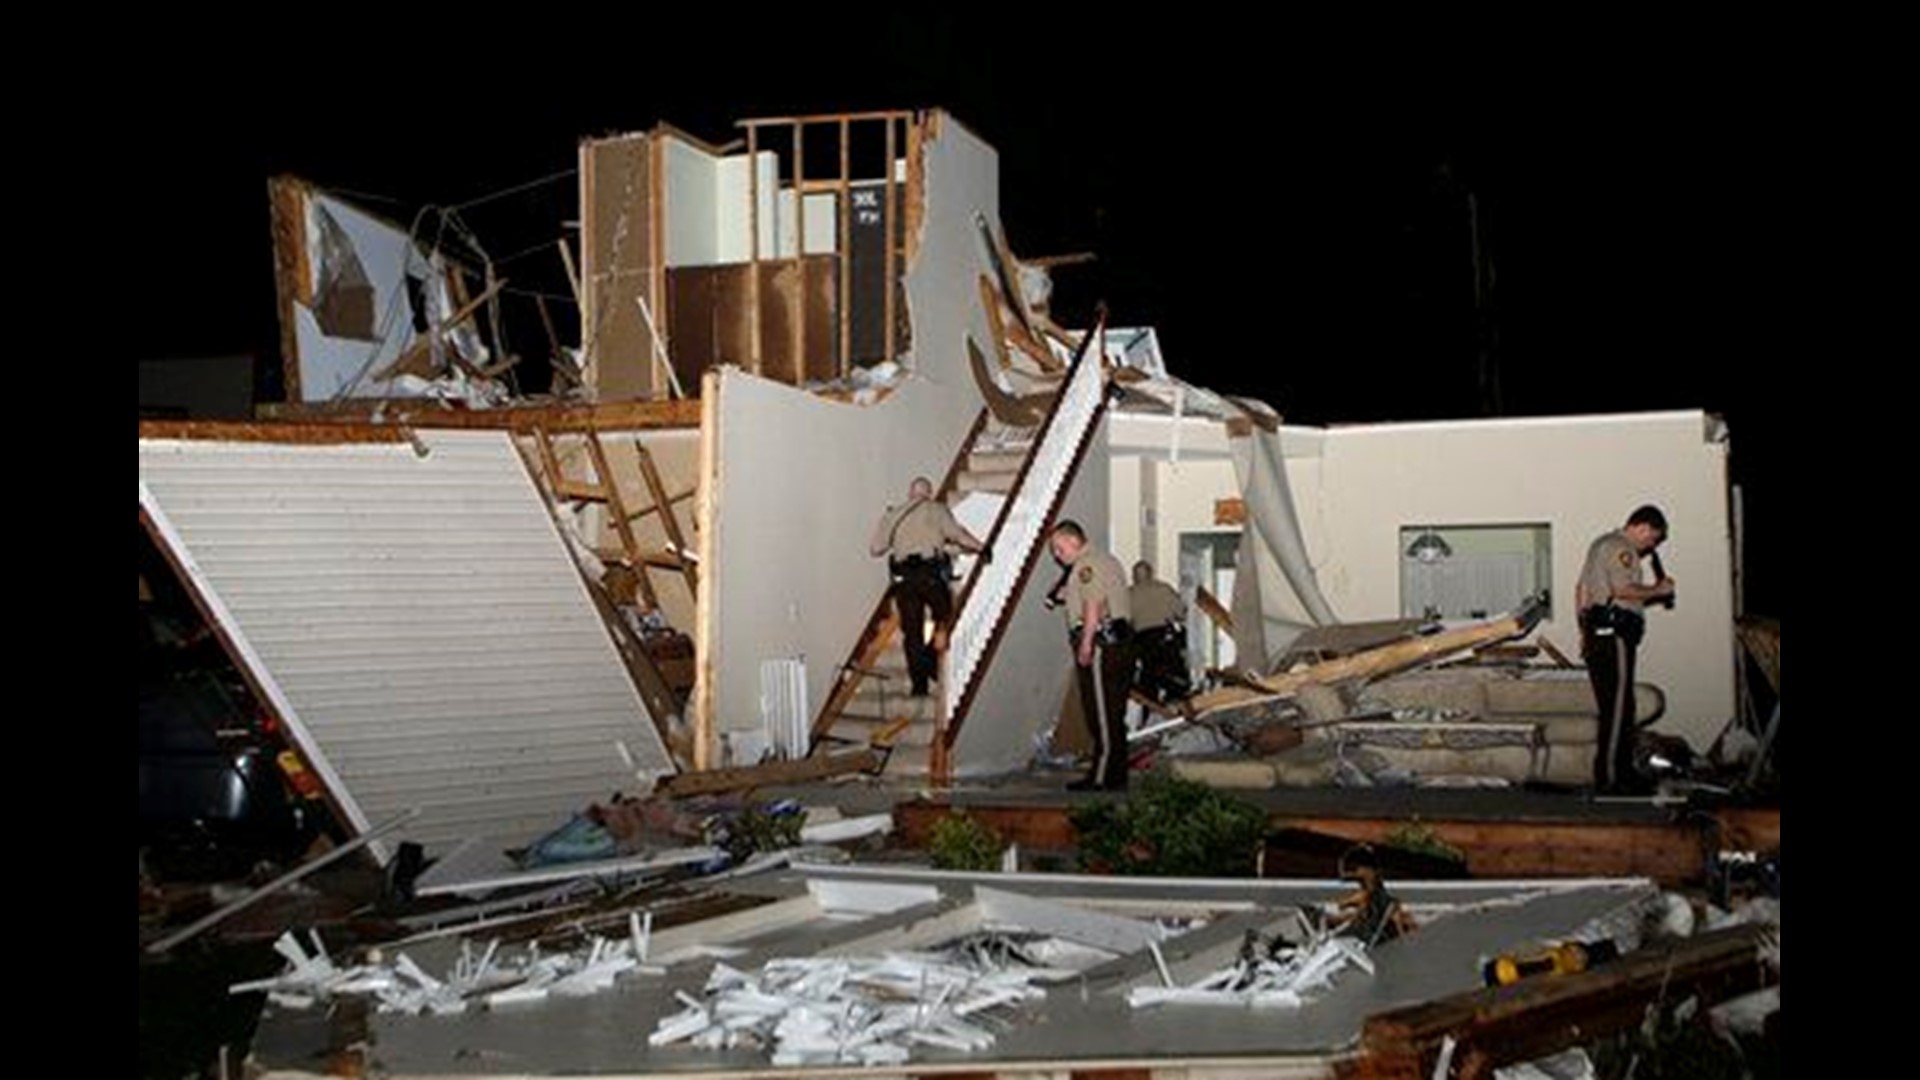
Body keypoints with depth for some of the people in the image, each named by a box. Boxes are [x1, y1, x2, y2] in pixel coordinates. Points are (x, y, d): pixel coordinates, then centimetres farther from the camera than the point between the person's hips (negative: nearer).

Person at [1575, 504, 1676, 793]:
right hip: (1615, 635, -11)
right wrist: (1658, 589, -8)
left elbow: (1582, 591, 27)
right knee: (1618, 708, -8)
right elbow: (1624, 589, -23)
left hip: (1597, 635, 11)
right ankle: (1609, 778, -9)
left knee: (1612, 707, 13)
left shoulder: (1601, 544, 23)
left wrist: (1585, 631, 28)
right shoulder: (1621, 548, -9)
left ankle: (1621, 773, 17)